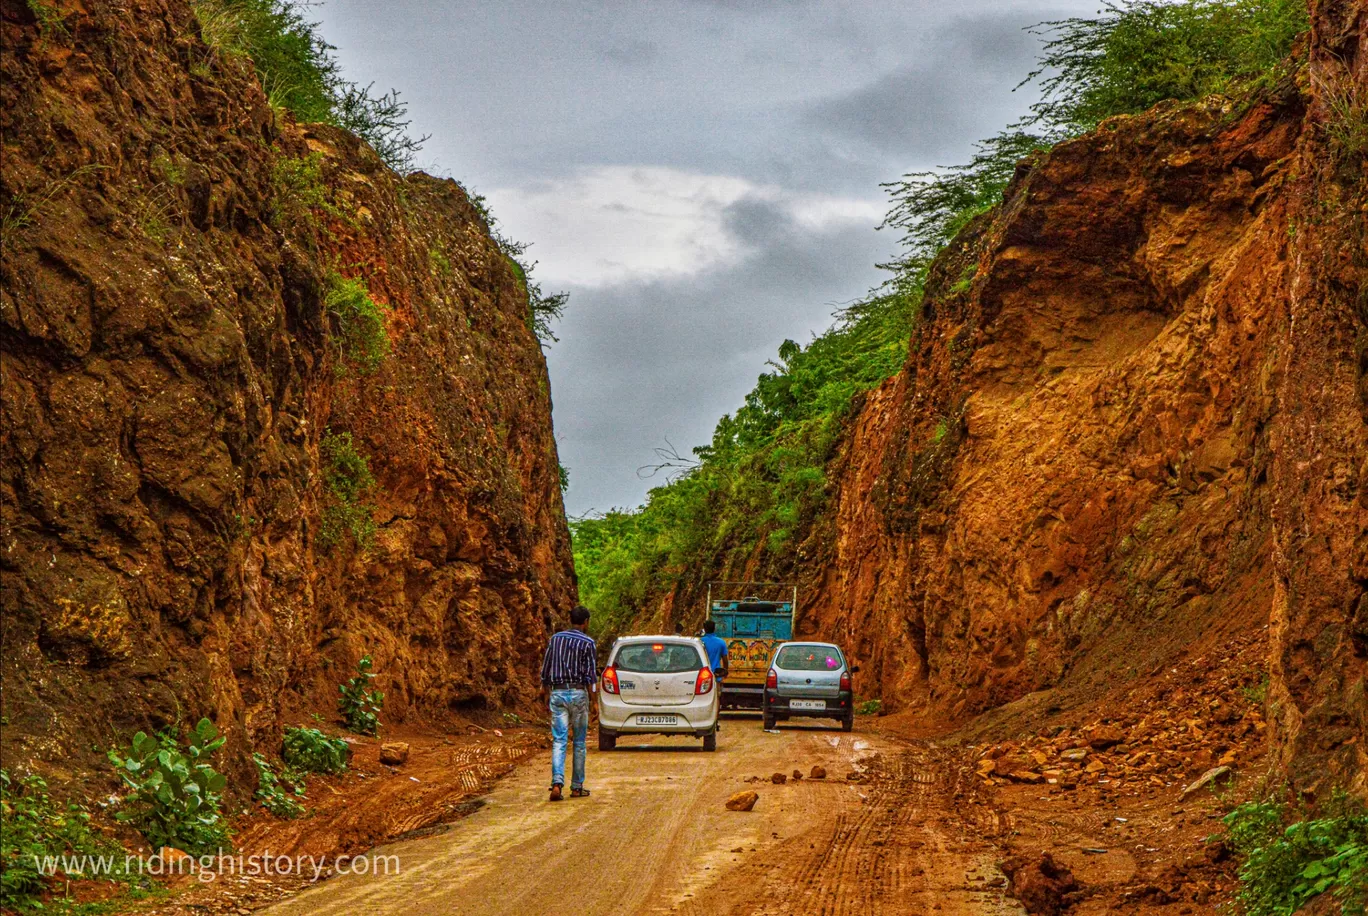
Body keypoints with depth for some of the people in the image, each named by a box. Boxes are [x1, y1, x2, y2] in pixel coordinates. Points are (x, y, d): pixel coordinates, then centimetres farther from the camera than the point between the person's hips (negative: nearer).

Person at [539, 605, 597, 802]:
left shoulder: (555, 639, 6)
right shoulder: (588, 643, -5)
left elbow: (545, 668, 10)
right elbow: (591, 675, -9)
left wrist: (544, 688, 26)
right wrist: (592, 680, 15)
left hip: (557, 692, 3)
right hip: (578, 693, -2)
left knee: (559, 741, -2)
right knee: (579, 742, 9)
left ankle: (557, 782, -19)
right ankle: (577, 787, 13)